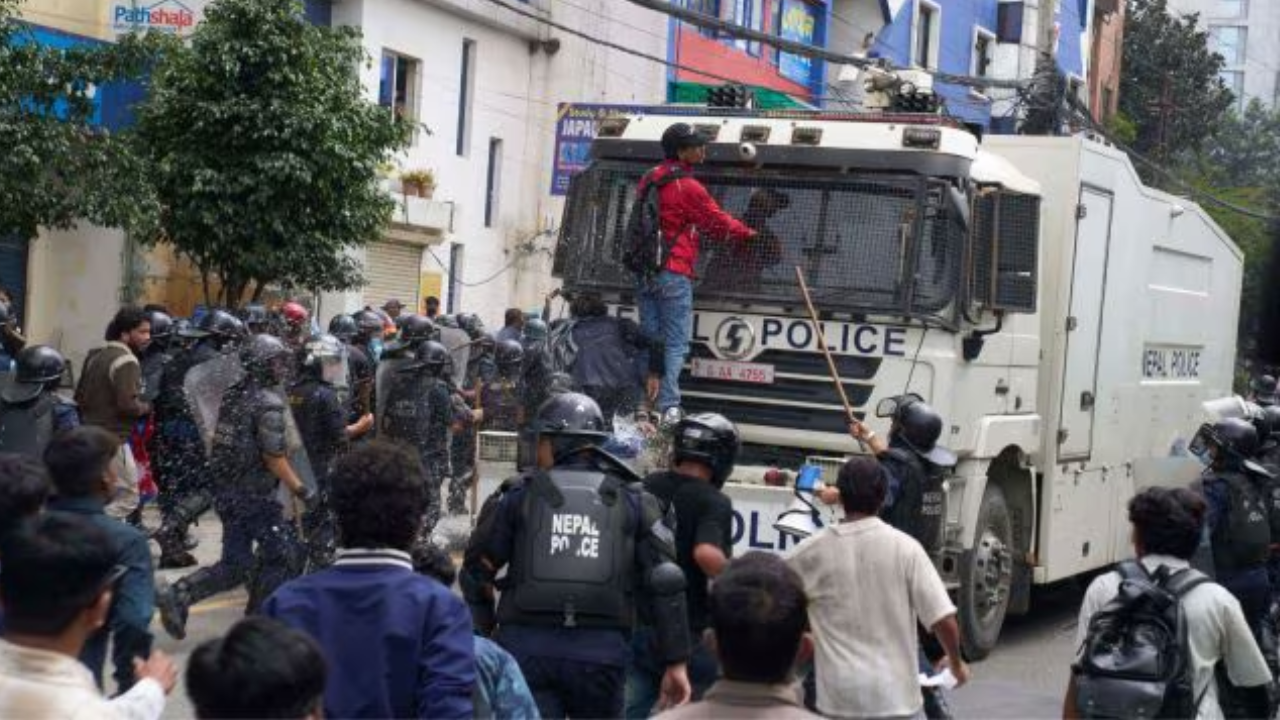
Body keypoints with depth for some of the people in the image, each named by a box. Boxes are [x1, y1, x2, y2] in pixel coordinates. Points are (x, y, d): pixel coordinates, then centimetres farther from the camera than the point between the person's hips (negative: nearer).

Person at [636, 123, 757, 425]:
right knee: (675, 343, -4)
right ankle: (669, 407, -10)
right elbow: (718, 222, -4)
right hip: (674, 273, -7)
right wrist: (747, 233, 13)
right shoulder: (688, 187, -12)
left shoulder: (648, 180, 11)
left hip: (644, 272, 7)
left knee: (649, 340, 10)